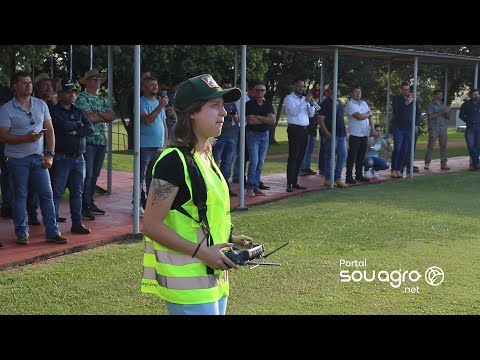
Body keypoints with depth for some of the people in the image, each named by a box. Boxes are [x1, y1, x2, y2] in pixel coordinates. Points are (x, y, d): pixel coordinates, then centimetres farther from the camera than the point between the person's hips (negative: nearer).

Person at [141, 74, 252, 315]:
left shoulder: (205, 157, 11)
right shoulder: (174, 160, -17)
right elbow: (151, 225, -19)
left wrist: (229, 240, 8)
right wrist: (201, 251, -22)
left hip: (214, 278, 9)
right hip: (189, 285, -9)